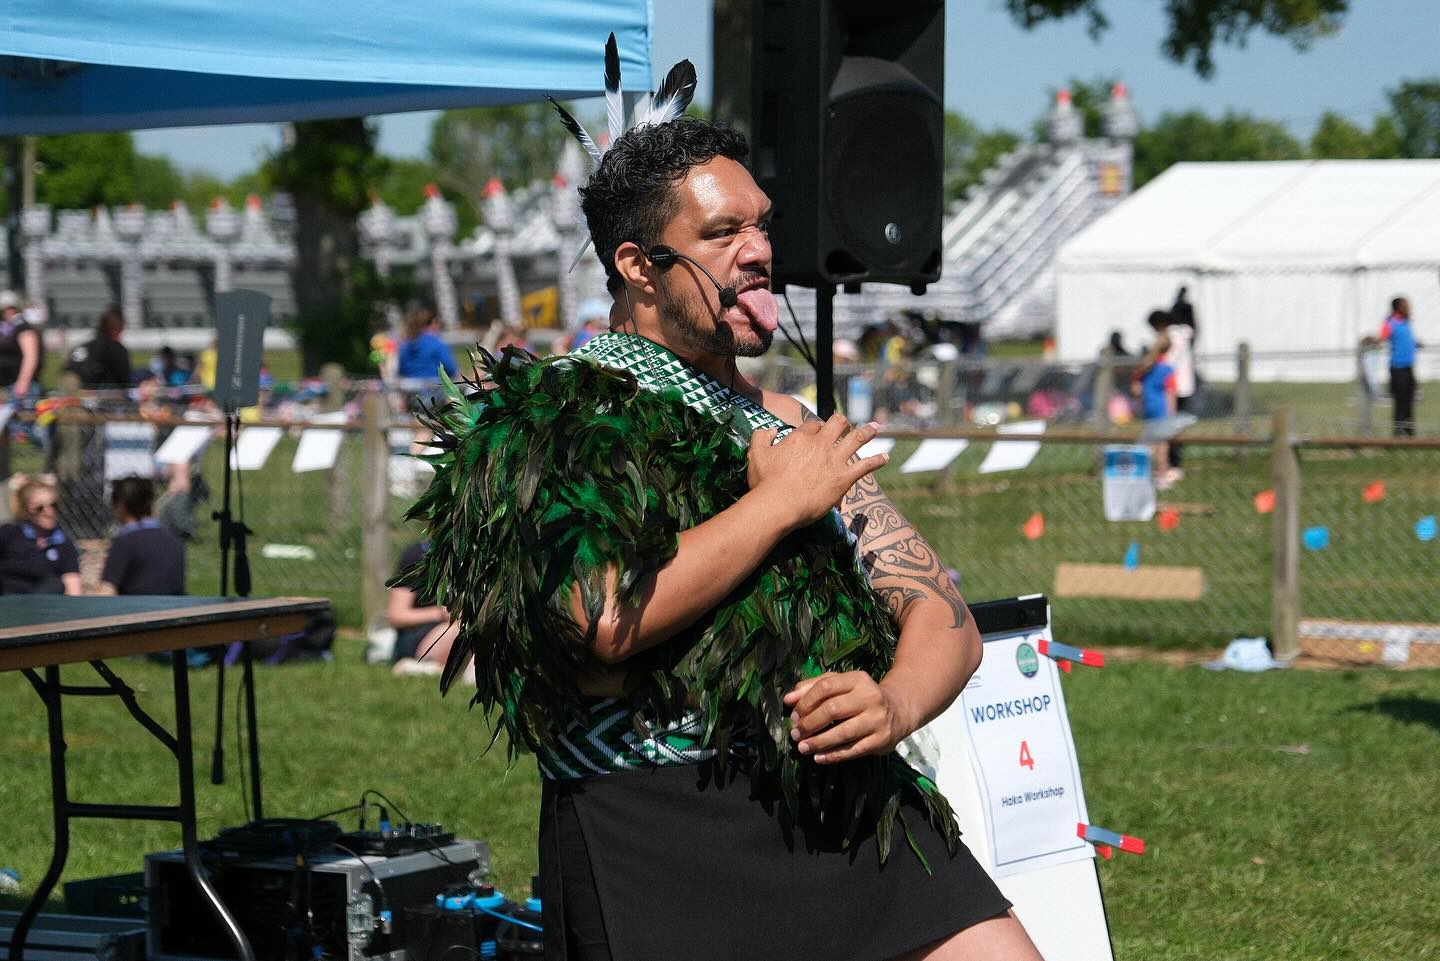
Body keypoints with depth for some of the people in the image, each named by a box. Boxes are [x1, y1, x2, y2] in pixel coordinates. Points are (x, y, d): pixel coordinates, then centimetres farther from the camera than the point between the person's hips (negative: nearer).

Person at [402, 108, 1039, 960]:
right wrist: (779, 502, -8)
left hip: (846, 806, 6)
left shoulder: (793, 430, 20)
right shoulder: (563, 418, 0)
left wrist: (895, 703, -5)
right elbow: (602, 619, -17)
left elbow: (945, 615, 18)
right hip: (657, 825, -6)